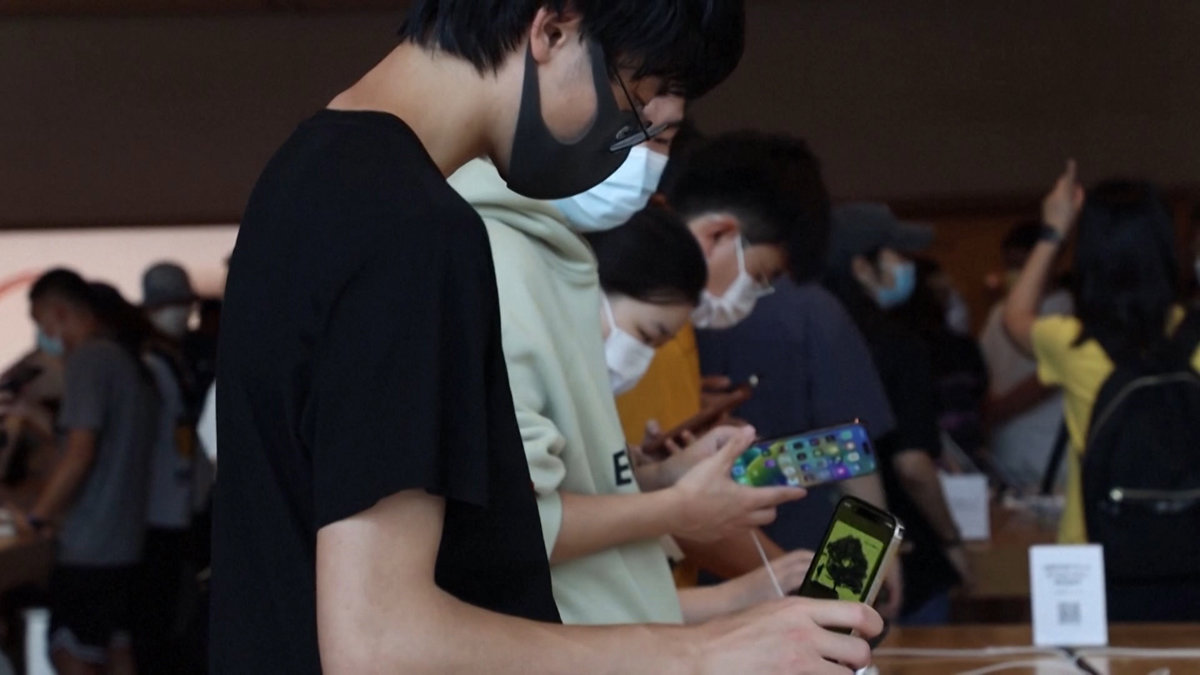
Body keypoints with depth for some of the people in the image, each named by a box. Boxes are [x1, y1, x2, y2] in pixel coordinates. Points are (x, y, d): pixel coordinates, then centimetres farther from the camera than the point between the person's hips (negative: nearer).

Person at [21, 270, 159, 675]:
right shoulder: (131, 358, 14)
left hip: (88, 547, -9)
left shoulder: (91, 358, -14)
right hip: (126, 542, 9)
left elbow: (80, 454, -21)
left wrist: (37, 517, -12)